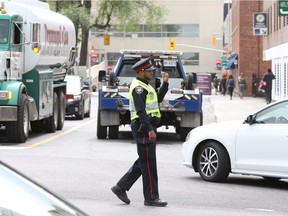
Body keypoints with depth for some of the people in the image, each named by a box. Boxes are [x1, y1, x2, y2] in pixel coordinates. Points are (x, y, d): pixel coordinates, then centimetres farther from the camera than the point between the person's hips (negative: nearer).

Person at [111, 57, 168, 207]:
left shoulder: (145, 86, 21)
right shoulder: (138, 87, -13)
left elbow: (158, 99, 24)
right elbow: (140, 110, -22)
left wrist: (165, 83, 15)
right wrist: (150, 129, -27)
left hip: (147, 127, 11)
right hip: (143, 127, -11)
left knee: (144, 162, 14)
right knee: (148, 163, -6)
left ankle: (121, 187, 16)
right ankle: (151, 197, -2)